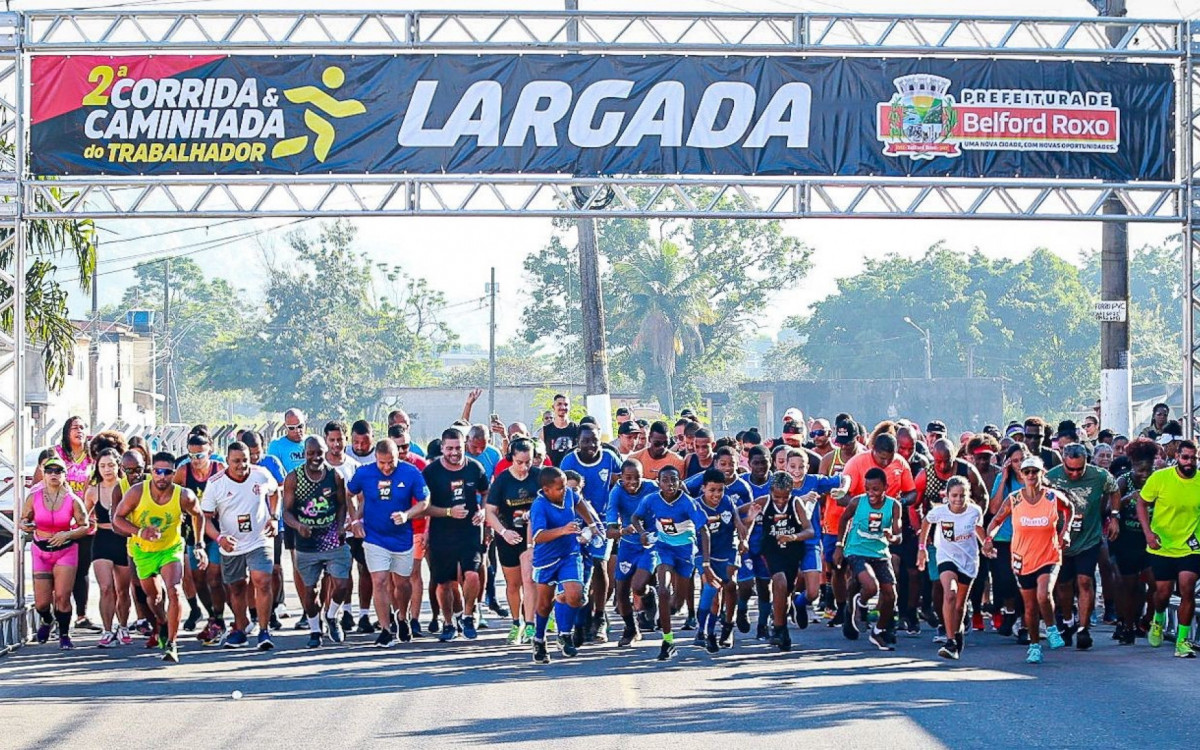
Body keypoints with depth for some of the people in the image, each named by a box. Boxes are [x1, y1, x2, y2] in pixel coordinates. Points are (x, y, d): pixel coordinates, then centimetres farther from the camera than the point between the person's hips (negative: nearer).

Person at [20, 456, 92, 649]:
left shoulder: (72, 500, -8)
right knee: (42, 602, 1)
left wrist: (67, 534, -20)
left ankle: (64, 635, 10)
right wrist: (25, 526, -17)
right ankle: (46, 620, 37)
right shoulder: (34, 497, -5)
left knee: (62, 596, -10)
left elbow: (85, 526, -3)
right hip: (41, 551, 1)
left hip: (66, 551, -1)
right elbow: (24, 520, 7)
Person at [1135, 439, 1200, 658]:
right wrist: (1148, 532, -10)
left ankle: (1182, 641, -2)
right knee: (1163, 592, 5)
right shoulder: (1160, 478, -9)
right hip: (1162, 547, 0)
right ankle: (1158, 620, 41)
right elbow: (1142, 503, 1)